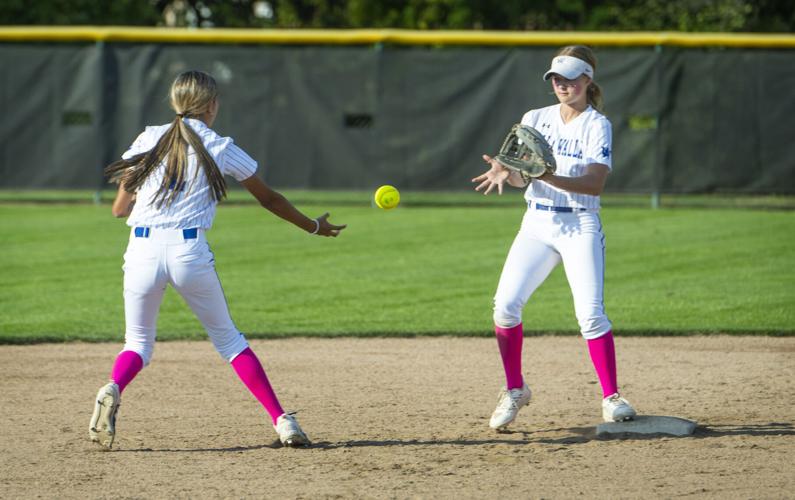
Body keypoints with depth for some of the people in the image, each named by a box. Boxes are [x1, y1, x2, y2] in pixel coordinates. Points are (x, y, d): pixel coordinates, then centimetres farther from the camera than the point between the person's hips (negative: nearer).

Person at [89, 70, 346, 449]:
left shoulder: (147, 140, 10)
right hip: (190, 251, -1)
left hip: (142, 251, 1)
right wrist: (314, 227, 32)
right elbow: (268, 198, 18)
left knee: (138, 343, 16)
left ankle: (113, 390, -18)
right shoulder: (221, 149, 7)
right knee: (227, 337, 16)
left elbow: (119, 208, 11)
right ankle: (281, 419, 9)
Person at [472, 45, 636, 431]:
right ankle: (514, 390, 5)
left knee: (591, 313, -15)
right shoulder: (535, 119, 10)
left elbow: (595, 183, -16)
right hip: (537, 224, 3)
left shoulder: (597, 125, -2)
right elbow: (520, 177, 2)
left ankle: (611, 396, -3)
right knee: (505, 306, -11)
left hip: (581, 227, -3)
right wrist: (506, 172, -23)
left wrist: (546, 175, -31)